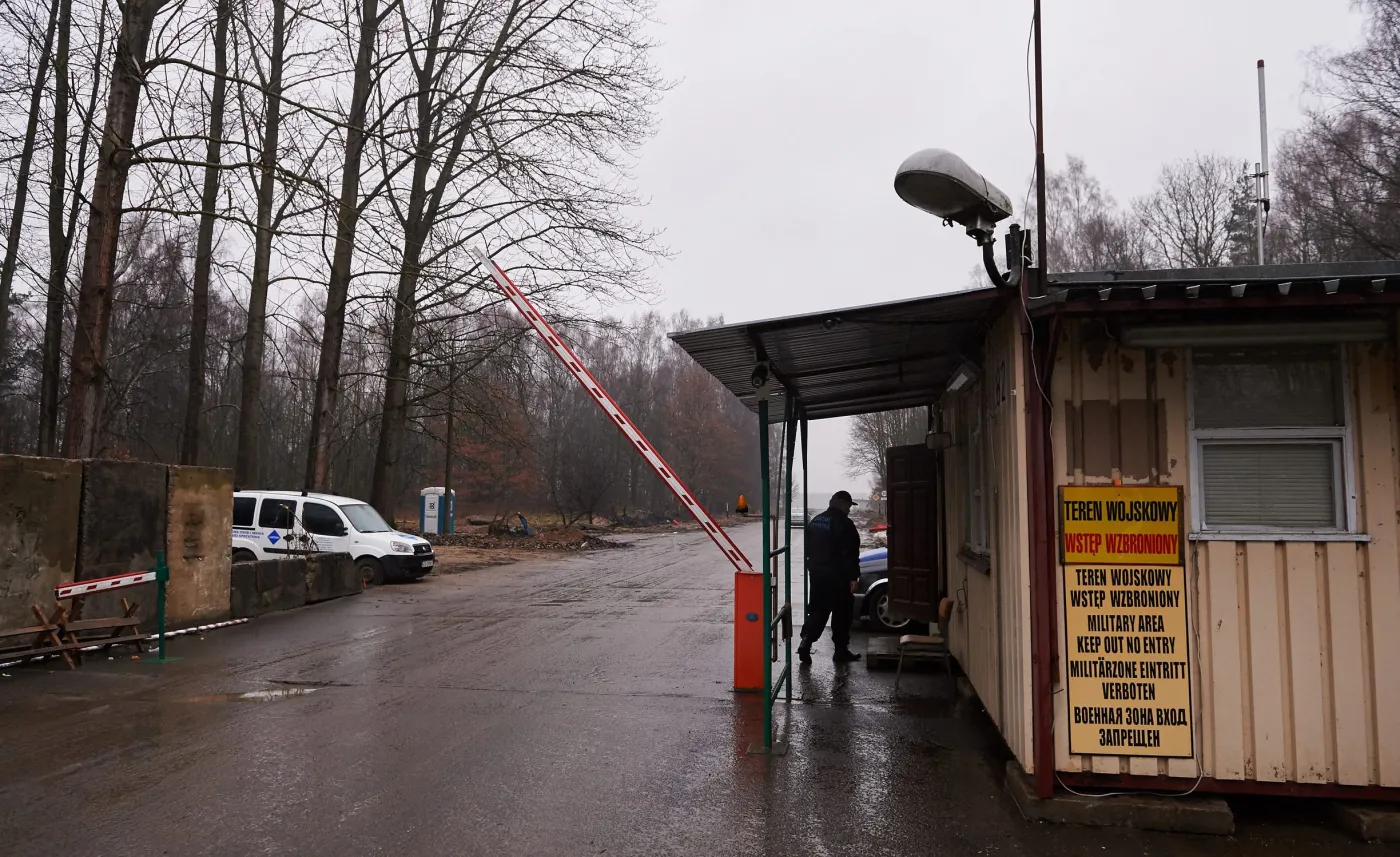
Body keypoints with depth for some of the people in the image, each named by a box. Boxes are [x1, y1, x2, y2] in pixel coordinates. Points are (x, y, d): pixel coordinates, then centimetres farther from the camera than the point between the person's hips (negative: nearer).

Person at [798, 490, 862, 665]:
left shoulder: (815, 521, 10)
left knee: (817, 610, 12)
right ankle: (841, 651, 12)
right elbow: (850, 554, -18)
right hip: (838, 576, -7)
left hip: (816, 573, 7)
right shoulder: (844, 524, -15)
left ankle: (806, 642, -3)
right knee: (842, 614, 5)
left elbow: (809, 548, 16)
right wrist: (853, 577, -15)